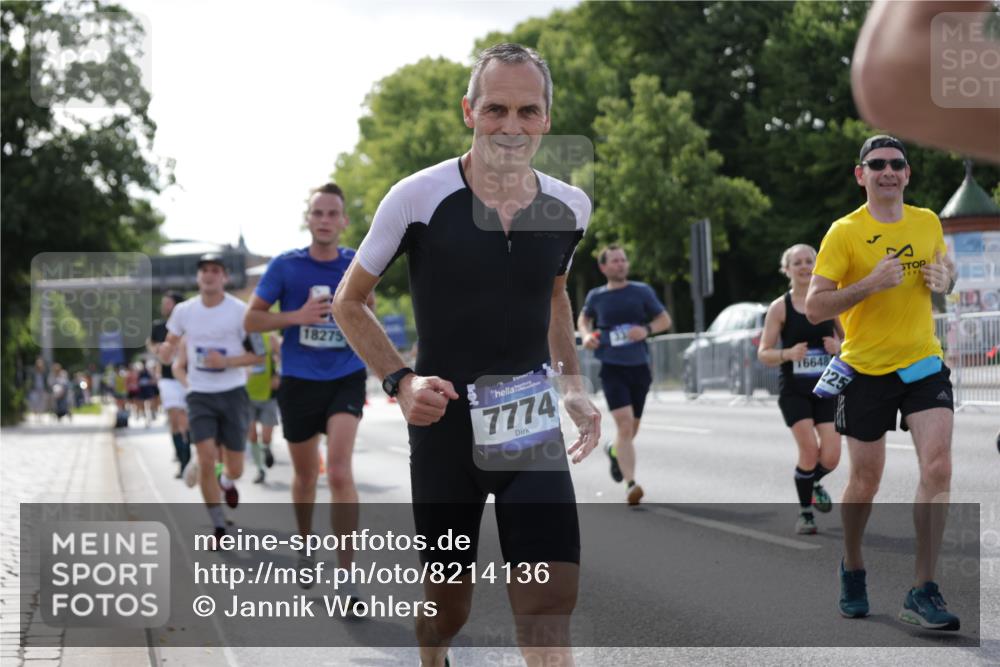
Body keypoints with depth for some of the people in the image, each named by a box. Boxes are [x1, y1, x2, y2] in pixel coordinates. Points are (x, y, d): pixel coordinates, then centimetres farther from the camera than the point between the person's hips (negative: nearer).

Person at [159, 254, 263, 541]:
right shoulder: (184, 311, 1)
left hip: (233, 393, -1)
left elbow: (258, 355, -5)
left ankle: (226, 482, 43)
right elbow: (169, 348, 13)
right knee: (206, 460, -13)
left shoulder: (240, 311, -8)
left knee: (235, 468, 4)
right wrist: (166, 351, -11)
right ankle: (219, 528, 1)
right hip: (200, 395, 1)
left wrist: (226, 361, -20)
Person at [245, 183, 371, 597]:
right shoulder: (286, 266, -3)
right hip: (298, 382, 1)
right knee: (305, 474, 15)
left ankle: (347, 575, -16)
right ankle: (305, 549, 41)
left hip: (345, 379, -1)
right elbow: (252, 319, 0)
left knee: (339, 472, -18)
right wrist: (297, 317, -16)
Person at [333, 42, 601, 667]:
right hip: (444, 428, -2)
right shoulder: (418, 197, -12)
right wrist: (401, 381, -15)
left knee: (552, 603, -12)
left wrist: (574, 385, 8)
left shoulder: (570, 207, 0)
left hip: (532, 429, 2)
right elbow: (349, 301, 0)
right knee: (447, 604, 12)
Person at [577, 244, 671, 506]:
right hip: (612, 368, -2)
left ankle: (614, 450, 50)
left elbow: (665, 320, 8)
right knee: (624, 424, -19)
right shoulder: (596, 296, 3)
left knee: (631, 428, 15)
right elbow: (583, 318, 23)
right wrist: (586, 335, 2)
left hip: (639, 367, 2)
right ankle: (631, 484, -21)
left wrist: (646, 330, -12)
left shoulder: (642, 291, 2)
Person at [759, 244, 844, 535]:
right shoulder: (779, 308, -2)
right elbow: (763, 353, -1)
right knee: (809, 450, -15)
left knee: (830, 458, -7)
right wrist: (787, 354, -21)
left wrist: (839, 347, -9)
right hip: (794, 390, -2)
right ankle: (805, 512, 6)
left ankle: (813, 483, 30)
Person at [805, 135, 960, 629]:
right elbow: (814, 308, -13)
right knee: (867, 477, 8)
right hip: (865, 369, -2)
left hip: (923, 363, 2)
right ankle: (852, 567, 36)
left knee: (937, 468, -13)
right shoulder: (844, 232, -9)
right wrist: (871, 283, -25)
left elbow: (946, 270, 21)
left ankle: (923, 593, -8)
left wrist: (944, 280, -3)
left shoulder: (928, 223, 4)